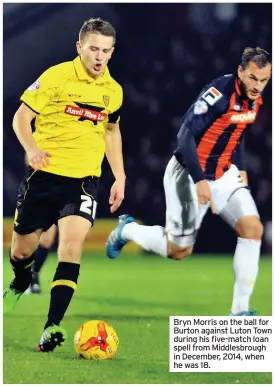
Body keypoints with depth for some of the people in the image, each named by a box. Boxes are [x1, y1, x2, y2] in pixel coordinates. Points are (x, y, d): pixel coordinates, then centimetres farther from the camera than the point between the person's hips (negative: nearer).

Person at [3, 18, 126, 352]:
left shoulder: (113, 91, 7)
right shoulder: (56, 76, -7)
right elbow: (22, 116, -4)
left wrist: (119, 177, 17)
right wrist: (31, 149, -23)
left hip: (83, 178, 2)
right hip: (44, 174, -1)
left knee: (72, 242, -21)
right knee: (21, 248, 10)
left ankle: (52, 326, -25)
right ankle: (20, 284, 48)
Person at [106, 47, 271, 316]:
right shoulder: (219, 94, -26)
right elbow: (186, 135, -28)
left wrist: (241, 168, 11)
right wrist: (200, 181, -31)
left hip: (224, 174, 7)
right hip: (191, 174, -7)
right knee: (178, 250, 3)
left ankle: (240, 309, -5)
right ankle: (127, 230, 33)